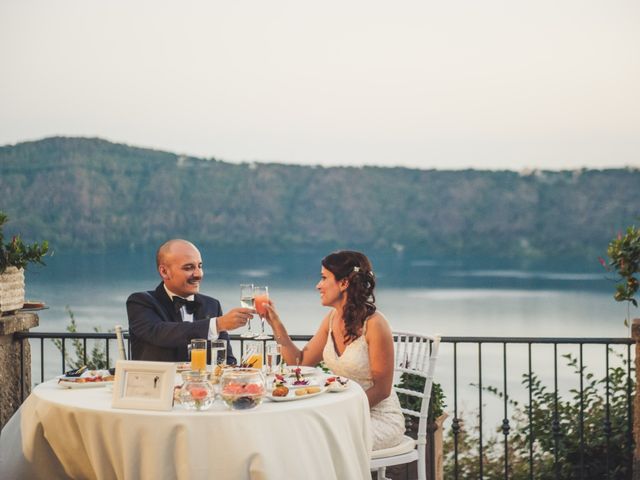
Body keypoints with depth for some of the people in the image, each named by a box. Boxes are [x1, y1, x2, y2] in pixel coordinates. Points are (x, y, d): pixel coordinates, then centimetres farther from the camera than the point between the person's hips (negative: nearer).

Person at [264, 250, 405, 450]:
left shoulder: (374, 324, -18)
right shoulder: (332, 319, 4)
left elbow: (381, 389, -15)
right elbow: (300, 362, 8)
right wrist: (276, 323, 3)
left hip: (379, 417, -6)